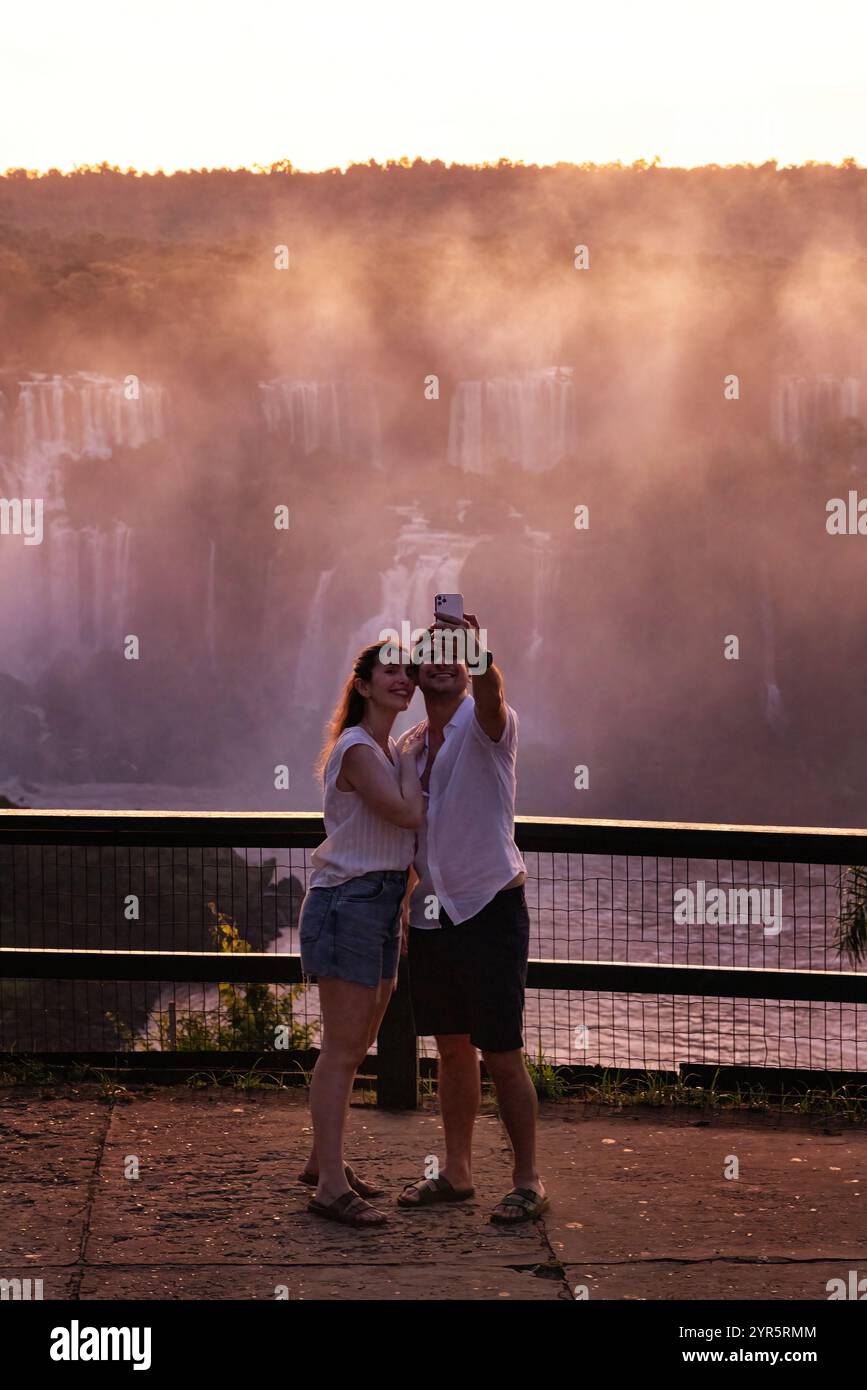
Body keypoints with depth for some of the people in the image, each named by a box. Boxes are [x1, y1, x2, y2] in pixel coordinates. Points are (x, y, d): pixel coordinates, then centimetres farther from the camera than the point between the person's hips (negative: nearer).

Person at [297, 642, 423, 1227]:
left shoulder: (388, 751, 15)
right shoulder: (357, 749, -14)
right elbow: (408, 813, -22)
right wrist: (409, 757, -6)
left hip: (384, 903, 9)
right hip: (348, 903, -9)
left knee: (355, 1046, 15)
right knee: (343, 1048, -9)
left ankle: (324, 1160, 27)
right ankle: (331, 1186, -8)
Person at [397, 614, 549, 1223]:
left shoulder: (484, 724, -6)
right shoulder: (410, 745, 12)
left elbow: (491, 693, -31)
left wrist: (480, 654, -52)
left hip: (489, 907, -6)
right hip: (431, 914, 6)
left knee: (502, 1054, -5)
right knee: (452, 1049, 13)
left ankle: (528, 1182, 3)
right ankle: (457, 1173, 22)